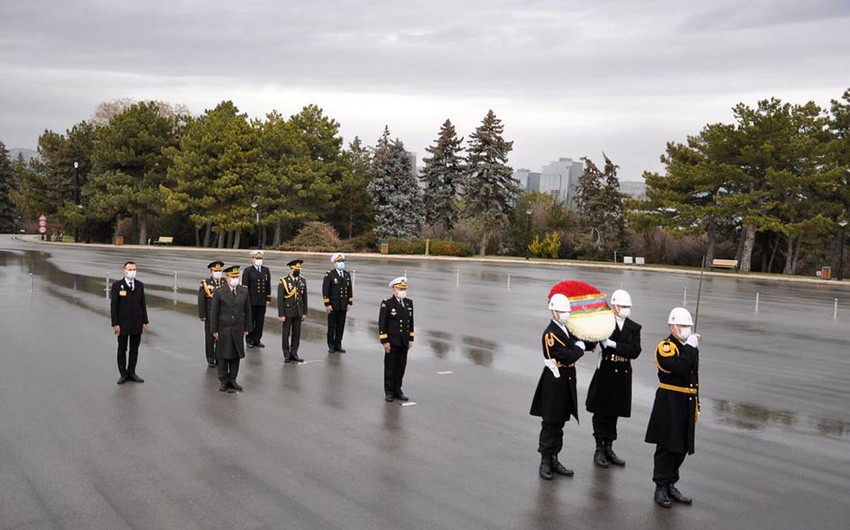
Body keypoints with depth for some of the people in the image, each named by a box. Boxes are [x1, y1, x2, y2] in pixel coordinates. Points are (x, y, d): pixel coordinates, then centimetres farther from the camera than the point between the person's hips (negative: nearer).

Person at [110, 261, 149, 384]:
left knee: (134, 350, 8)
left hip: (137, 324, 3)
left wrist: (145, 322, 4)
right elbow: (113, 306, -6)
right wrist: (115, 324, -11)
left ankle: (131, 373, 17)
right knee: (122, 349, 6)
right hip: (123, 324, -3)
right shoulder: (117, 285, -5)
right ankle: (123, 374, 14)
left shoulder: (140, 285, 6)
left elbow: (143, 304, 8)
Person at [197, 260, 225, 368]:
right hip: (210, 316, -2)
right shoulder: (205, 283, -5)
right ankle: (211, 360, 16)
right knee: (210, 338, 6)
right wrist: (202, 316, -8)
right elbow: (201, 301, -5)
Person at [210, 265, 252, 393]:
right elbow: (214, 312, -4)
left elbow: (247, 311, 7)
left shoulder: (244, 291, 1)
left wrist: (247, 328, 7)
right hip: (224, 330, -3)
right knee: (223, 356, 5)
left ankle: (232, 380, 21)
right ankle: (224, 382, 16)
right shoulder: (220, 293, -8)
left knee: (236, 356, 9)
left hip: (238, 330, 3)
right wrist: (214, 330, -6)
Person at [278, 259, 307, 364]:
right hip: (288, 312, -4)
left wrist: (304, 313, 7)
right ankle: (287, 356, 13)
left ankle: (294, 354, 19)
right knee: (286, 334, 4)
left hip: (298, 312, 4)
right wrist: (281, 314, -11)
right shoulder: (284, 281, -9)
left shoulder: (302, 281, 5)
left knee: (297, 334, 8)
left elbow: (304, 297, 9)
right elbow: (280, 299, -9)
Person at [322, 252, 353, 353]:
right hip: (333, 306, -4)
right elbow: (325, 290, -9)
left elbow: (350, 289, 13)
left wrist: (350, 303, 6)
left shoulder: (347, 274, 10)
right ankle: (331, 346, 12)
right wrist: (327, 304, -13)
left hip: (343, 306, 4)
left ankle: (338, 345, 16)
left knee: (341, 326, 7)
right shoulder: (329, 274, -6)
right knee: (331, 326, 4)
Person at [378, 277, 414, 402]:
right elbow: (382, 323, -10)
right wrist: (384, 341, -13)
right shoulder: (387, 303, -10)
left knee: (401, 367, 10)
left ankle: (397, 390, 21)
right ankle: (389, 392, 15)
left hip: (404, 341, 5)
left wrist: (410, 339, 10)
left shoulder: (409, 302, 7)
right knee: (390, 367, 4)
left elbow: (410, 321, 12)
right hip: (392, 341, -5)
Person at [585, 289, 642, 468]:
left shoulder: (634, 328, 4)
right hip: (605, 374, -4)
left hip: (623, 375, 4)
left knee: (613, 414, 13)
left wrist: (614, 344, -20)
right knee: (601, 413, 5)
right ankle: (599, 450, 15)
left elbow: (635, 351, -9)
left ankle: (608, 448, 24)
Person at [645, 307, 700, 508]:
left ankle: (671, 486, 24)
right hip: (669, 405, -7)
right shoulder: (665, 347, -11)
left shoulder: (691, 348, 13)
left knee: (681, 448, 12)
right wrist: (691, 348, -21)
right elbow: (679, 368, -29)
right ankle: (660, 488, 9)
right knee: (666, 447, -1)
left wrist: (696, 405, 19)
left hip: (687, 405, 8)